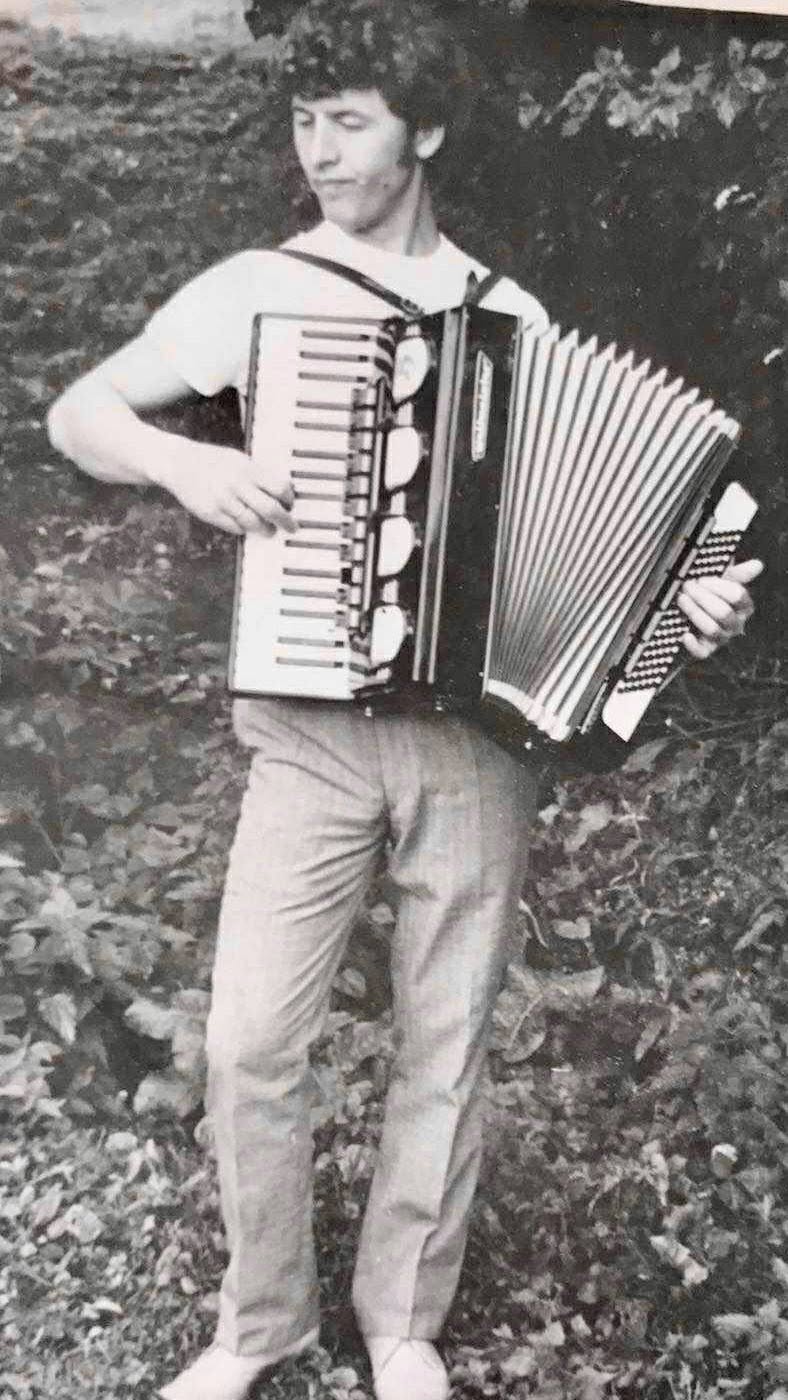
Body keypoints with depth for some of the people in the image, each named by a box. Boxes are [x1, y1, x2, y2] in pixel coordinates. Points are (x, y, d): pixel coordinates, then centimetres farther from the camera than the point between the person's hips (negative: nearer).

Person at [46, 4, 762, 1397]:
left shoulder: (509, 315, 6)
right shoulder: (253, 291, 1)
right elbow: (77, 413, 5)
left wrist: (679, 594, -7)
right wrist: (186, 461, -14)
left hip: (479, 728, 1)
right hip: (311, 727, -1)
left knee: (444, 1044, 10)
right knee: (250, 1041, 0)